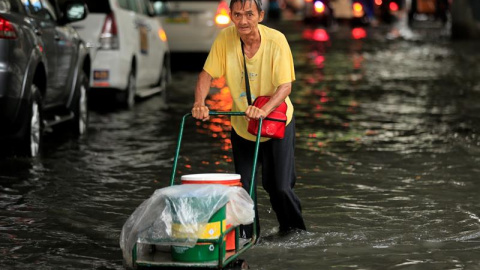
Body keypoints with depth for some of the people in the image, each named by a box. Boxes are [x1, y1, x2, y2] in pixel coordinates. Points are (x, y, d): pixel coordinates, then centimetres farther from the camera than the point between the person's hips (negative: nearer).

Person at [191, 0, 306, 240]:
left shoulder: (276, 40, -21)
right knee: (243, 185, 3)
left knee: (279, 185, -5)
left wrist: (265, 109, -40)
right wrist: (199, 103, -26)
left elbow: (285, 86, -23)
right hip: (241, 126, 3)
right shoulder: (225, 38, -14)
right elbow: (207, 74, -8)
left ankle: (293, 229, 21)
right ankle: (246, 233, 25)